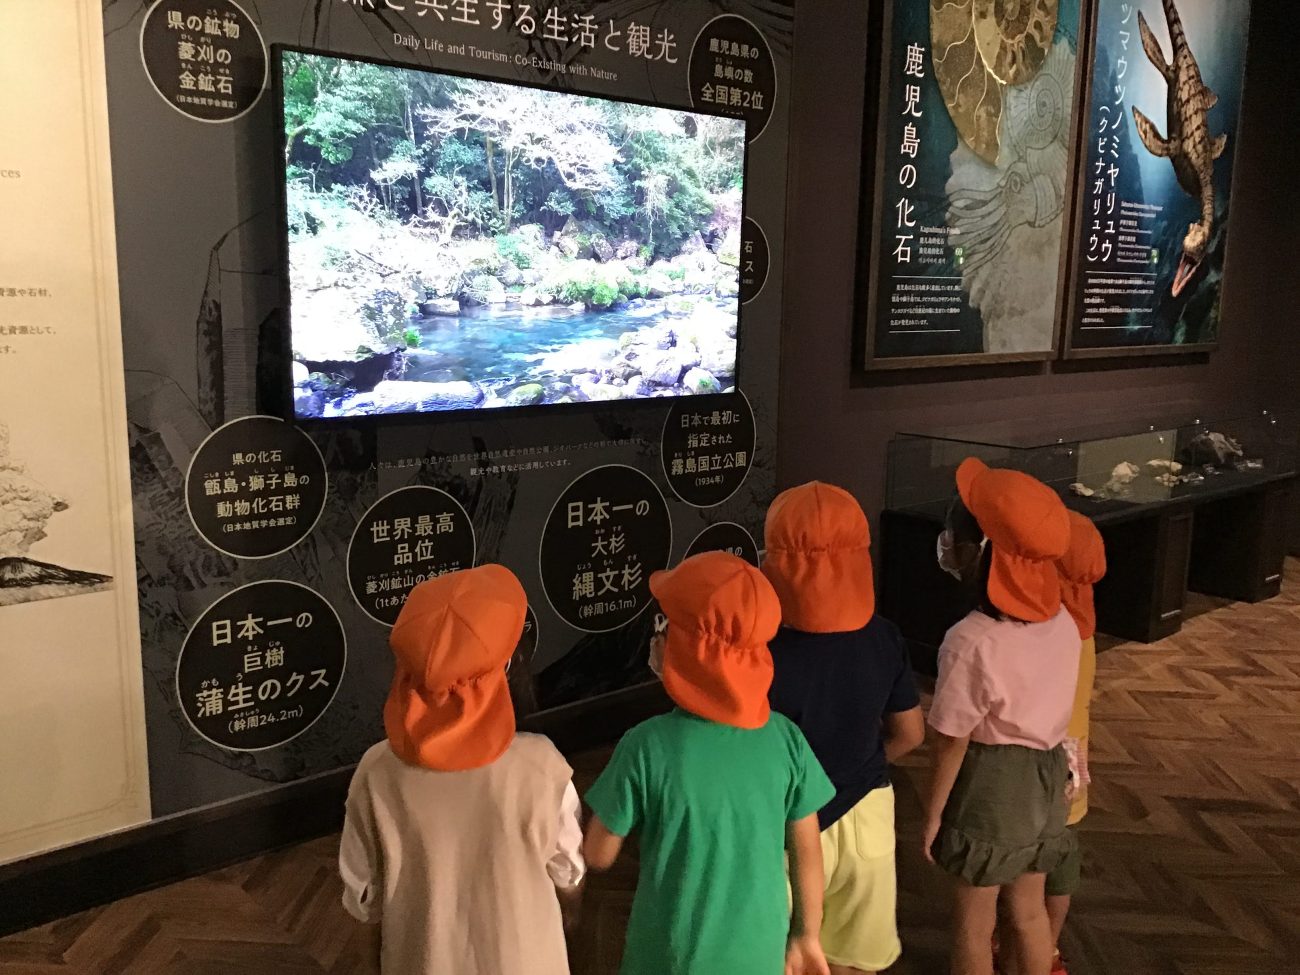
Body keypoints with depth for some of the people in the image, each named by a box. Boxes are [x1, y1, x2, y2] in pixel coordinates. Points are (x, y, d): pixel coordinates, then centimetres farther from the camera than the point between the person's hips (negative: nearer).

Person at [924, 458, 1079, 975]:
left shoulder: (971, 641, -28)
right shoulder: (1062, 622, -7)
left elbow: (952, 743, -20)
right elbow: (1045, 706, 4)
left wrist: (932, 813, -6)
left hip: (989, 782, -6)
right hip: (1045, 775, 6)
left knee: (974, 919, 15)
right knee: (1029, 908, 24)